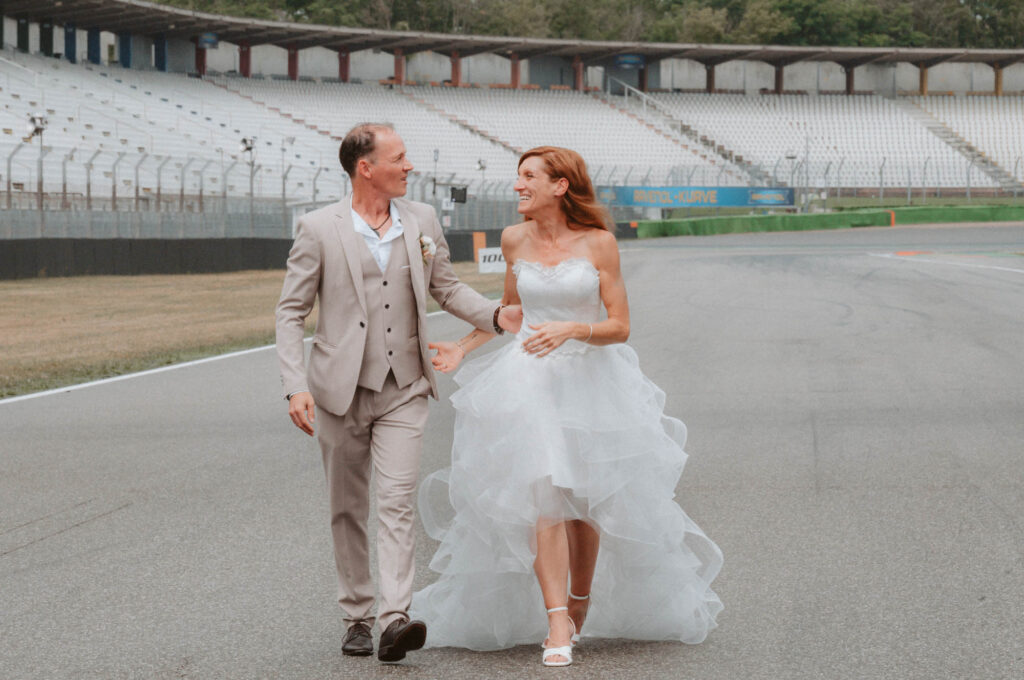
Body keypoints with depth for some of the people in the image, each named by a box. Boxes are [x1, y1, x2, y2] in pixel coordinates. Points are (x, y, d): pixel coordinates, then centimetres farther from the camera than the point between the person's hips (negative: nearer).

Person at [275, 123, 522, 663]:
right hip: (341, 392, -1)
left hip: (404, 391, 1)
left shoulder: (421, 220, 6)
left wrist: (495, 315, -2)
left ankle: (394, 619, -19)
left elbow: (446, 287, 16)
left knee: (397, 503, -11)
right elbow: (291, 311, -3)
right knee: (348, 510, 8)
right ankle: (356, 617, 19)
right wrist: (295, 386, -14)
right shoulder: (319, 229, -5)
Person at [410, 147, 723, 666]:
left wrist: (572, 330, -23)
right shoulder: (514, 241, 3)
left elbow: (620, 326, -7)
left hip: (590, 381, -1)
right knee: (543, 499, -13)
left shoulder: (598, 243, -7)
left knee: (583, 505, 10)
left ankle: (580, 603, 35)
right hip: (530, 384, 1)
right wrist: (462, 347, 12)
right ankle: (558, 630, -16)